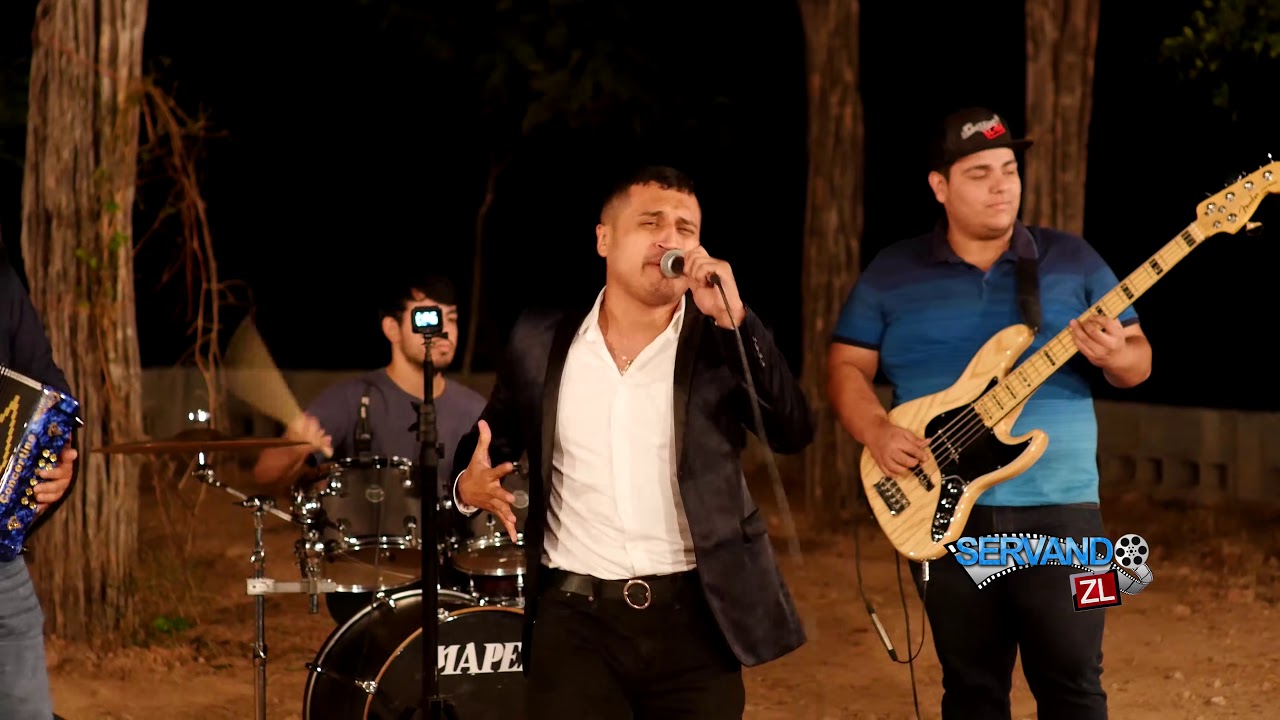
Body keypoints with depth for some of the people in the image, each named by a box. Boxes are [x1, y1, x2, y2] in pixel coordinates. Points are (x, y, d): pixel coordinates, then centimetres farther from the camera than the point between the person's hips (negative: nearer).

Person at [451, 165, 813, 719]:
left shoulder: (721, 341, 0)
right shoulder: (543, 341, 4)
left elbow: (794, 433, -14)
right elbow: (491, 441, 17)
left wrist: (734, 319, -21)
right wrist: (470, 485, -5)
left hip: (697, 620, 0)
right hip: (577, 618, 0)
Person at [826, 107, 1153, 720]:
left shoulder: (1072, 259, 6)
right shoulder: (891, 273, 6)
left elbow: (1139, 358, 6)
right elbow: (846, 366, 6)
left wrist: (1116, 356, -18)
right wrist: (876, 433, -13)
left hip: (1058, 507, -1)